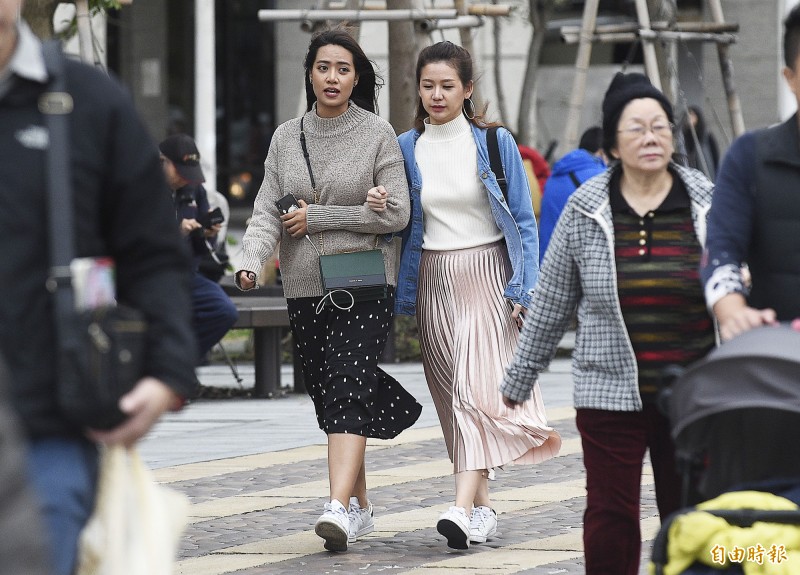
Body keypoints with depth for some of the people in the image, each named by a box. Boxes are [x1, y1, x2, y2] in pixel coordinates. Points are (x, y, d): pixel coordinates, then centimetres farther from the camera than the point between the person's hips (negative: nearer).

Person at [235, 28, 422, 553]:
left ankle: (339, 508, -26)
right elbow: (268, 211, 3)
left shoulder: (378, 134, -2)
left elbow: (395, 214, -8)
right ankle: (361, 505, 21)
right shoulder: (287, 137, 8)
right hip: (305, 288, 4)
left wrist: (316, 218, -10)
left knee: (346, 390, -17)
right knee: (328, 395, 9)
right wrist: (252, 260, -17)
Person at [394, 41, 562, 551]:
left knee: (477, 390, -15)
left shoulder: (494, 143, -1)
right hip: (434, 282, 4)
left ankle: (463, 508, -24)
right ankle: (485, 507, 14)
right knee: (452, 396, 5)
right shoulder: (406, 149, 6)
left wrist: (525, 290, -8)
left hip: (488, 277, -4)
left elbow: (524, 221, 0)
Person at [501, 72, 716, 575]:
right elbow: (551, 303, 10)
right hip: (610, 394, 0)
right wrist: (521, 377, 14)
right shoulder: (586, 210, 3)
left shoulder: (706, 203, 3)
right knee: (611, 514, -2)